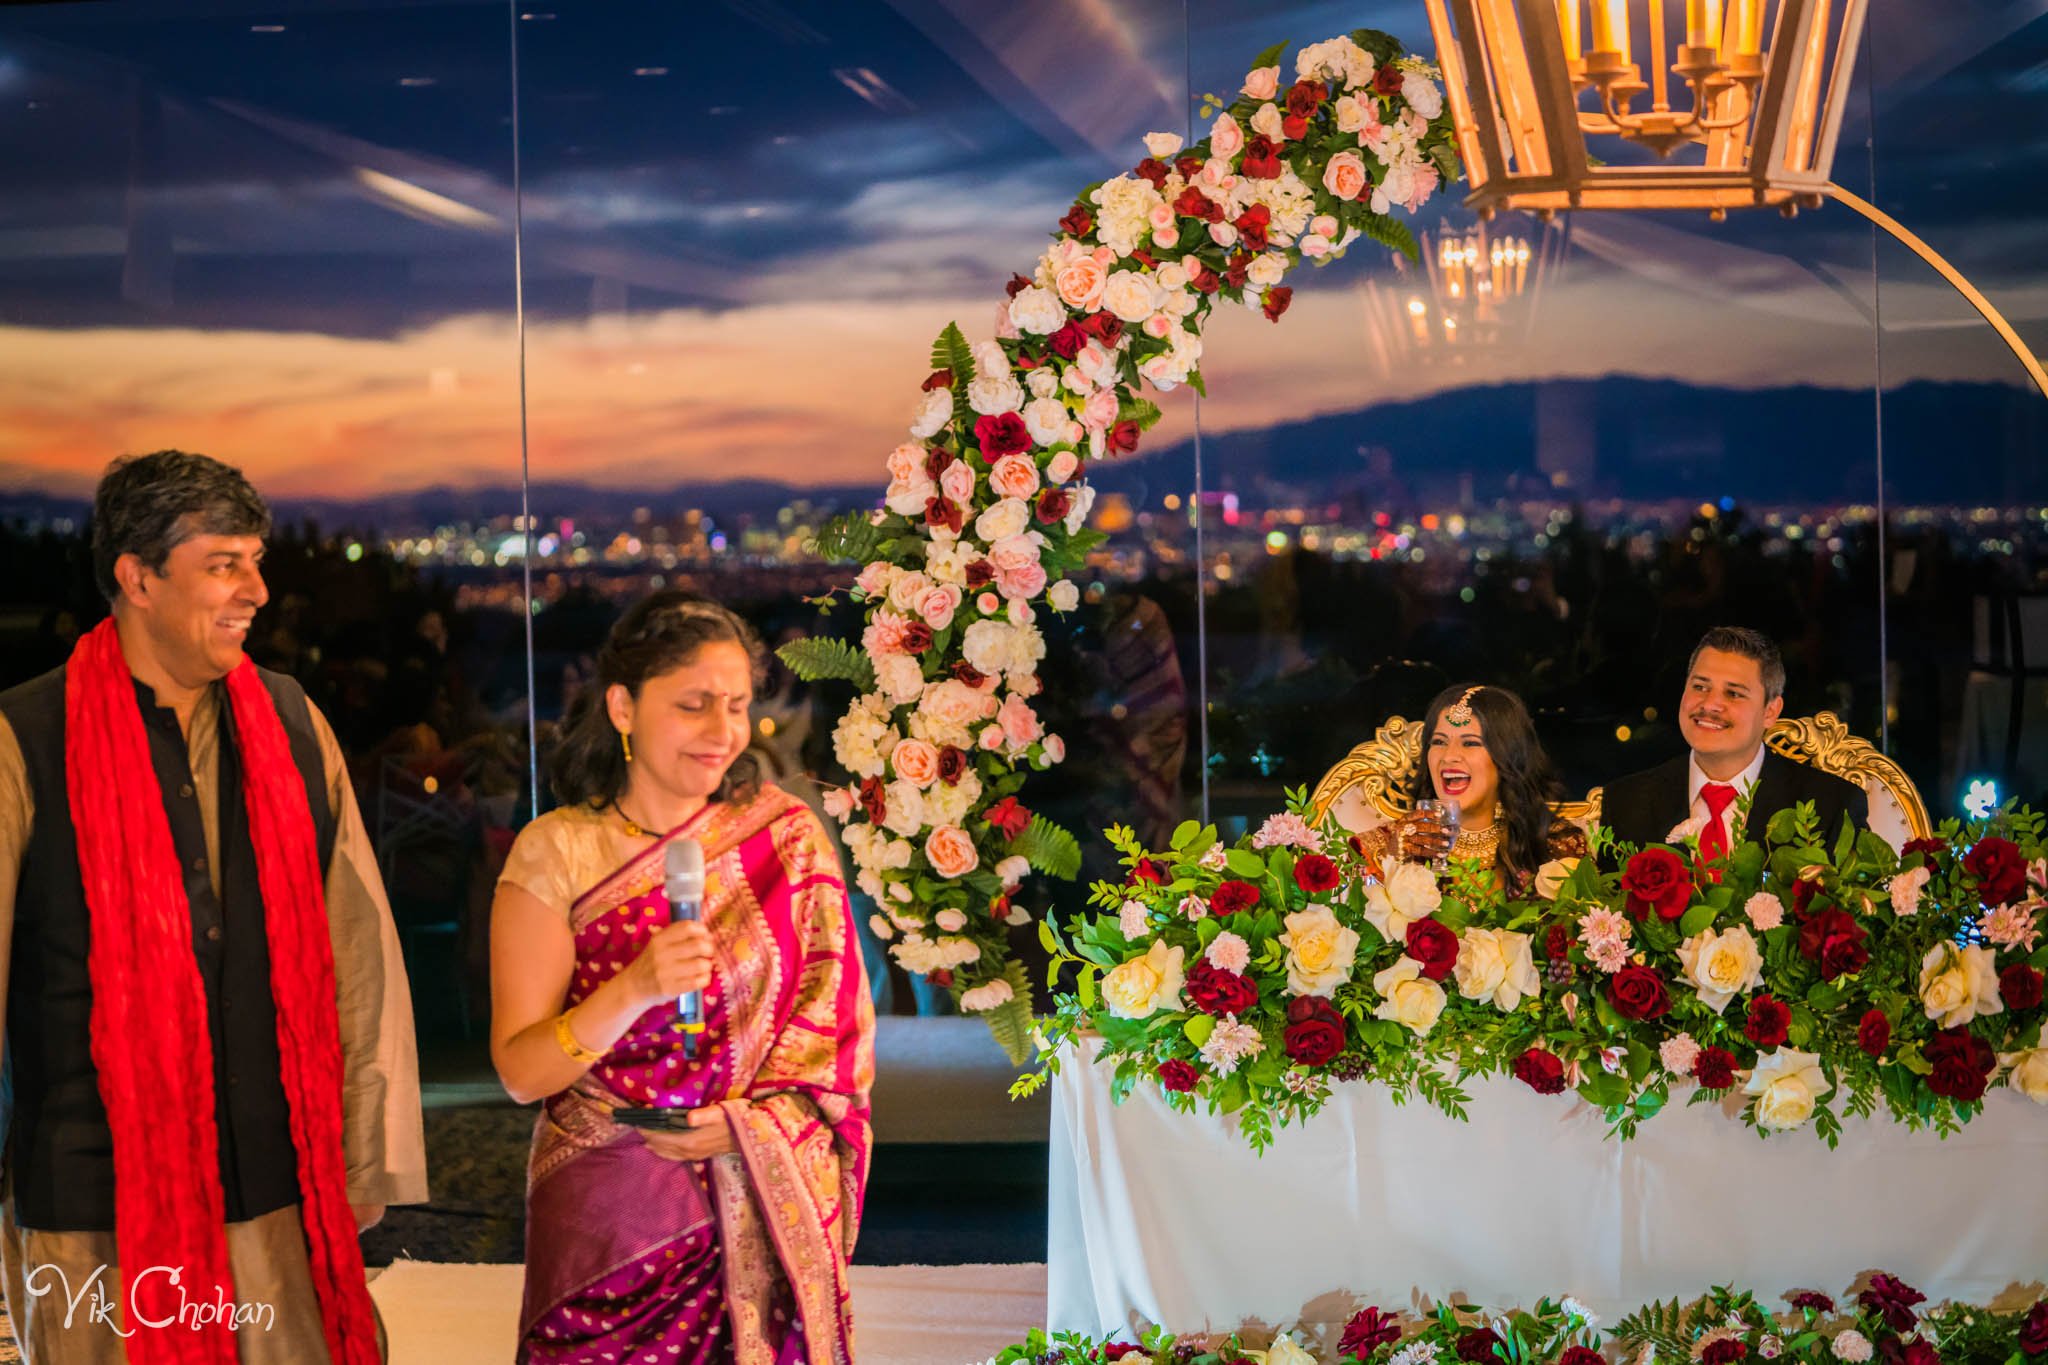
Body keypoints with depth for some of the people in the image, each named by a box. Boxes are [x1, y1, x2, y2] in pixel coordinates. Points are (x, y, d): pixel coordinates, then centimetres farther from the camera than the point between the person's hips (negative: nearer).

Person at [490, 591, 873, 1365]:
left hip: (770, 1218, 2)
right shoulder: (556, 854, -5)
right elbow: (519, 1071, -10)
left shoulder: (788, 837, 1)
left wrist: (746, 1126, -13)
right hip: (612, 1219, -1)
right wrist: (635, 990, -25)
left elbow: (841, 1026, 2)